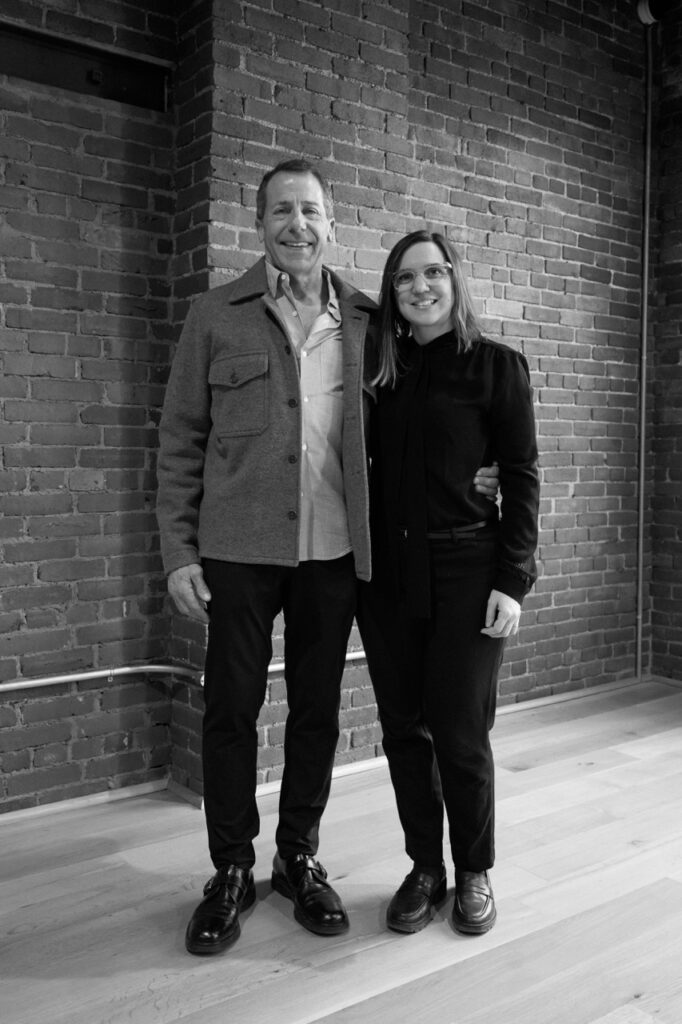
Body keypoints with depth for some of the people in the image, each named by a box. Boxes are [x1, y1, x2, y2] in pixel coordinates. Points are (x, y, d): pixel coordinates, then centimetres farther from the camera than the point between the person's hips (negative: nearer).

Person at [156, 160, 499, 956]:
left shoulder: (365, 323, 7)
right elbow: (181, 441, 1)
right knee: (230, 710, 6)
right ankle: (231, 870, 24)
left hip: (333, 552, 2)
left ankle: (299, 858, 30)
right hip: (239, 551, -1)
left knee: (317, 709, 11)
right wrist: (178, 551, -5)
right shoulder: (216, 316, 1)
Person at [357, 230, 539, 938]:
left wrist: (512, 580, -10)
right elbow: (370, 475, 11)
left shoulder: (496, 366, 0)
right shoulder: (383, 372, 11)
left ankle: (474, 873, 24)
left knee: (460, 733, 1)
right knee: (403, 729, 9)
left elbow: (521, 477, -3)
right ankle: (424, 870, 27)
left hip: (465, 573, -4)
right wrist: (363, 566, 3)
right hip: (387, 575, 4)